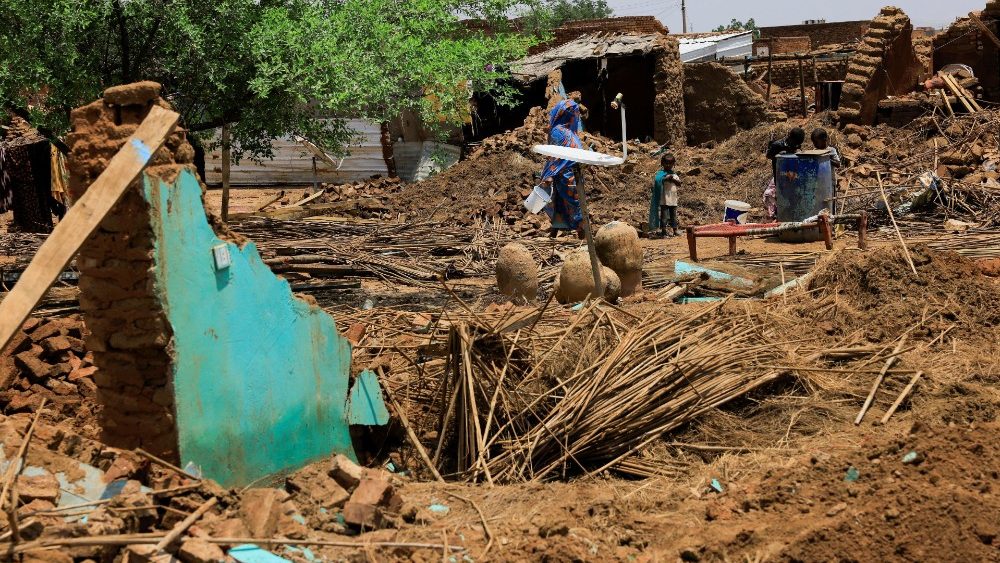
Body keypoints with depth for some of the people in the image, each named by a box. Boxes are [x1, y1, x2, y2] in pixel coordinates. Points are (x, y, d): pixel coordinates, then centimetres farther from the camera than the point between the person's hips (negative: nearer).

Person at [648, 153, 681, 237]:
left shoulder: (674, 173, 13)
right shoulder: (660, 173, -2)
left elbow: (679, 184, 6)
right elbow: (657, 180, -19)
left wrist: (673, 180, -12)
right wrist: (667, 178, -28)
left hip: (673, 198, 5)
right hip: (664, 198, -5)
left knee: (673, 215, 11)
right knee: (664, 214, -4)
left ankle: (675, 231, 16)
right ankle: (663, 231, -2)